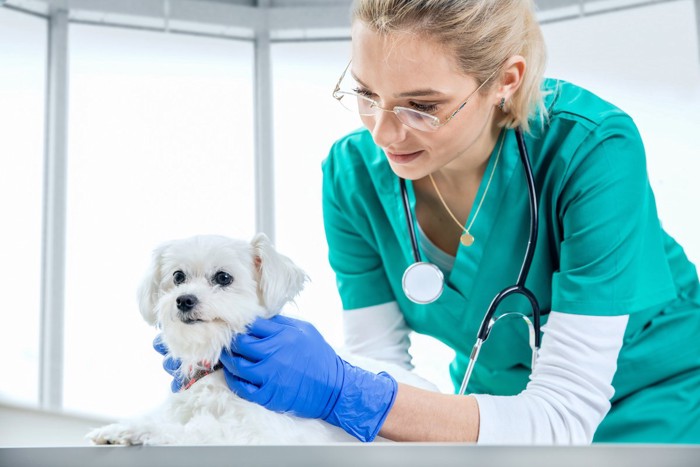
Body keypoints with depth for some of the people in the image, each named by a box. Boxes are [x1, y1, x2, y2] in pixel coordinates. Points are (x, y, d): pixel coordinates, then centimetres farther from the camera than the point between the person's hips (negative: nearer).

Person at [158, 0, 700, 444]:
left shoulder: (592, 149, -27)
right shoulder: (353, 172, -15)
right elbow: (378, 365, -11)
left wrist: (342, 394, -37)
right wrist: (244, 364, -28)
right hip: (496, 403, 3)